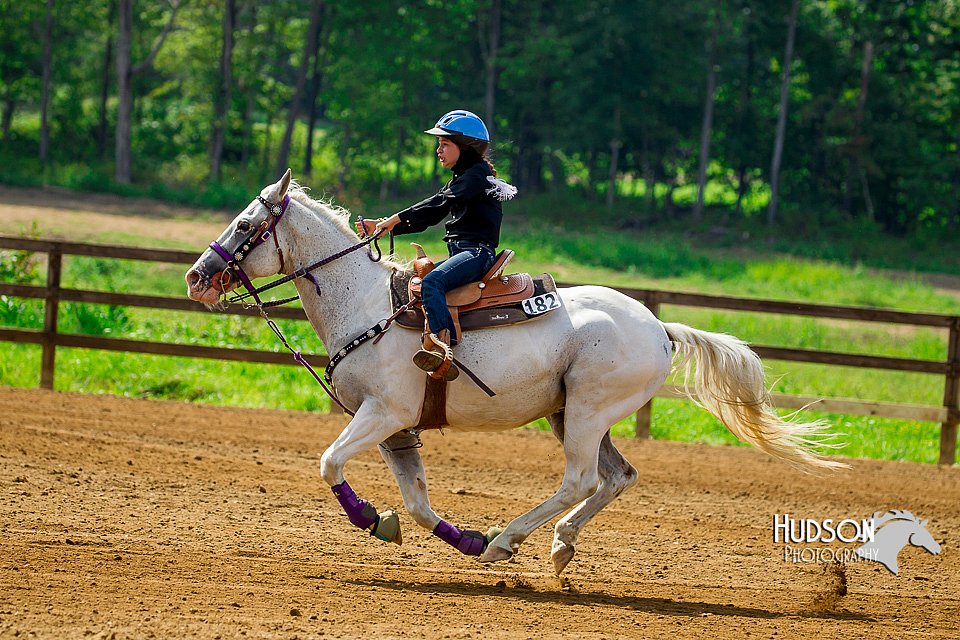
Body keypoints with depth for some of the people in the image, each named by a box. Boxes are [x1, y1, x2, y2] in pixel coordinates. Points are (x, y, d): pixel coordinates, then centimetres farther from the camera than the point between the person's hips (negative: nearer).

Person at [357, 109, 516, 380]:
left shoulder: (478, 173, -6)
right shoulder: (460, 179, 25)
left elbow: (441, 203, -20)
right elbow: (429, 217, 23)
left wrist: (397, 218, -25)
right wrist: (382, 226, 14)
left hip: (477, 251, -11)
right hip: (461, 253, 11)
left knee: (432, 282, -34)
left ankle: (444, 350, -49)